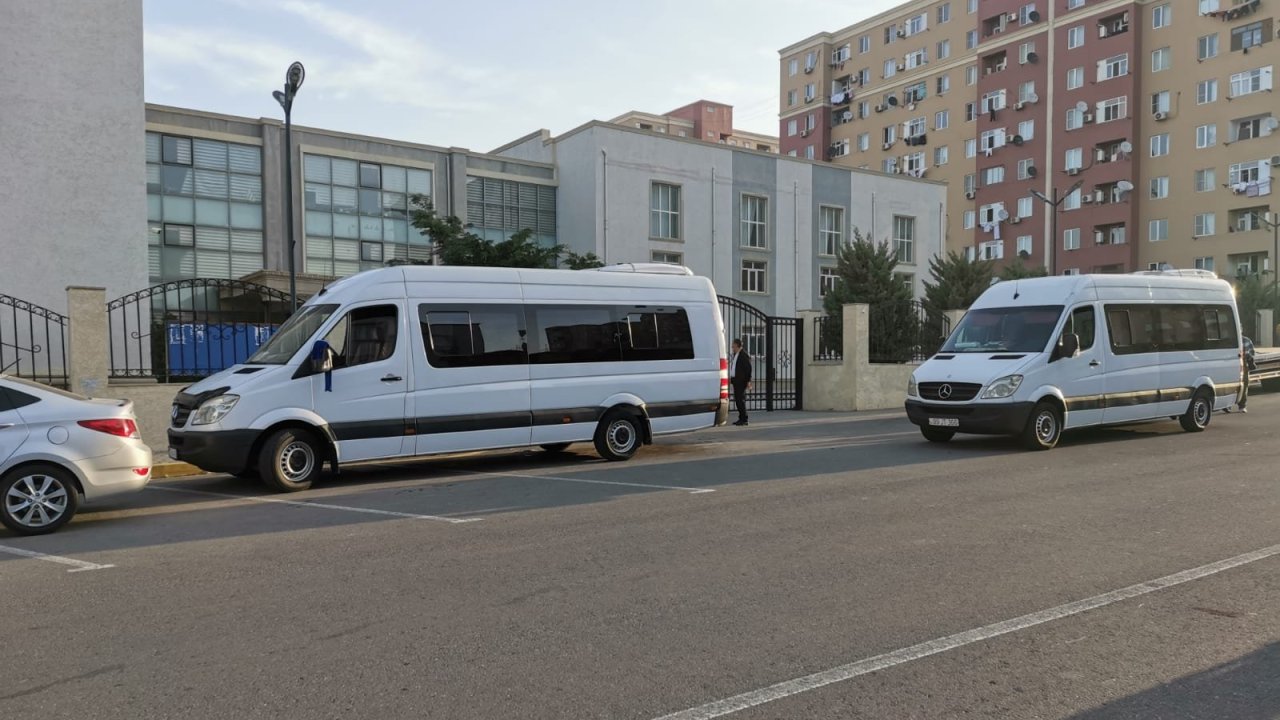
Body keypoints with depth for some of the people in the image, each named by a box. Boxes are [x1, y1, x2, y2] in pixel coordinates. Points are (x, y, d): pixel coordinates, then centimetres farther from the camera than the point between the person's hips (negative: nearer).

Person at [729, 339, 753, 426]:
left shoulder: (744, 355, -12)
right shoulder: (734, 355, 15)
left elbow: (748, 369, -14)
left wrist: (748, 381, -17)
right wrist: (730, 378, 17)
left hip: (741, 381, -9)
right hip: (735, 380, 9)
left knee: (741, 399, -7)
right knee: (737, 399, 10)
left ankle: (744, 419, -2)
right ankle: (741, 418, 17)